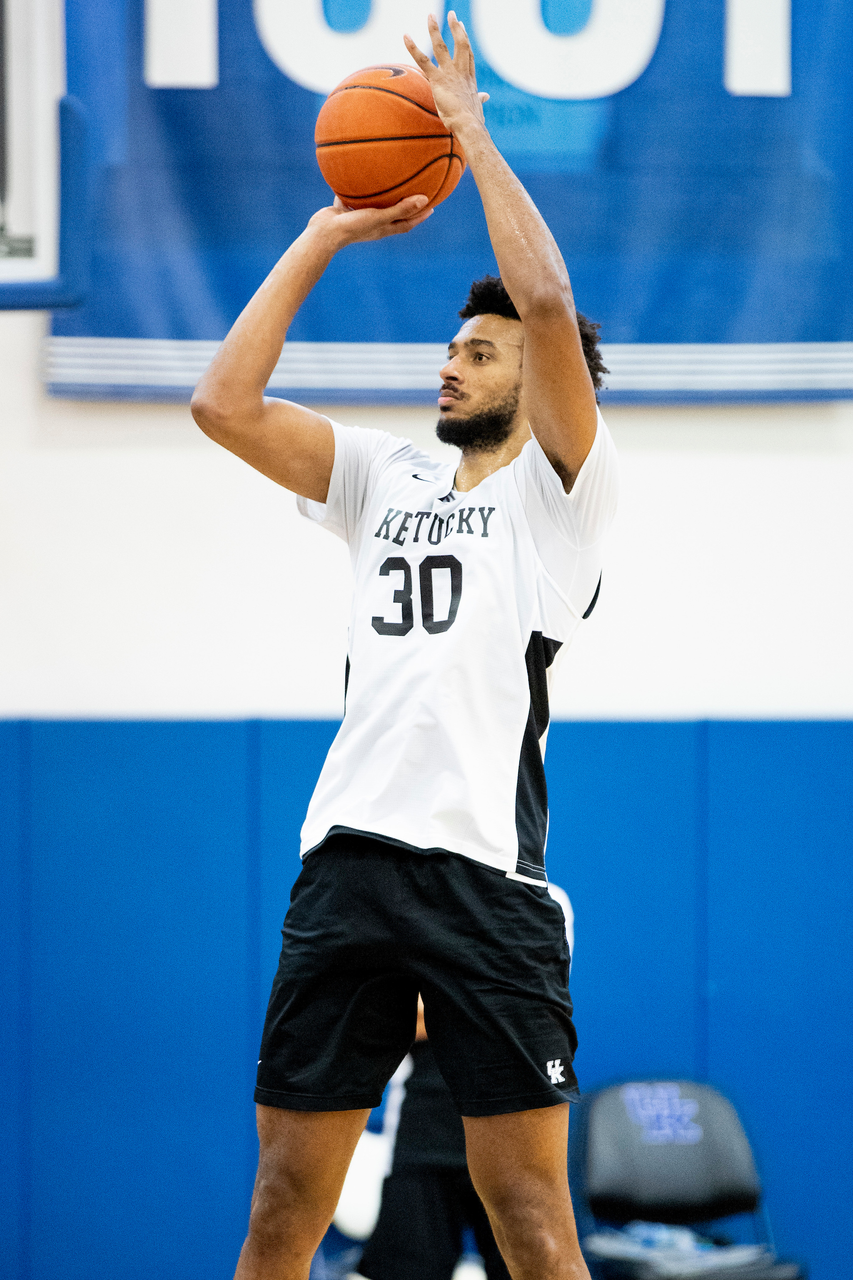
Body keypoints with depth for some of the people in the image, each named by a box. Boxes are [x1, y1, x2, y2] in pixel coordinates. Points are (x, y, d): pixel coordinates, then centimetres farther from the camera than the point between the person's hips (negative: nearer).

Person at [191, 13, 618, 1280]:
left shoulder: (558, 486, 5)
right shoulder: (388, 479, 22)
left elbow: (548, 304, -10)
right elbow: (222, 405, 14)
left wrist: (472, 132, -1)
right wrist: (323, 237, 17)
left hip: (484, 867, -5)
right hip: (346, 856, 5)